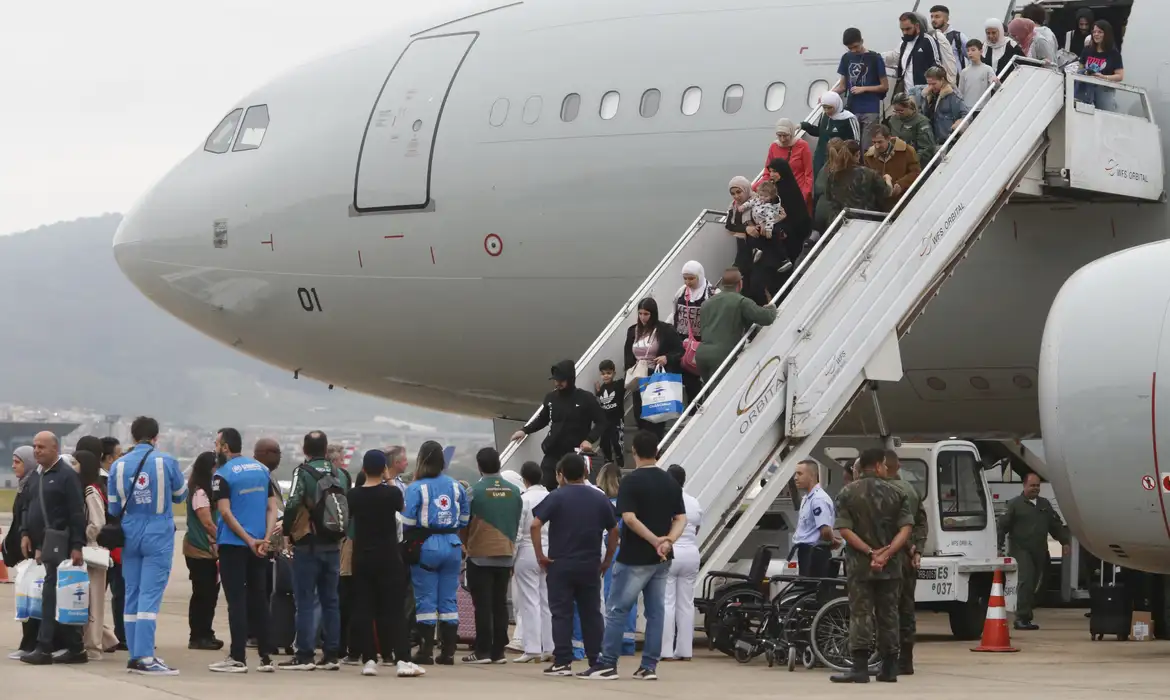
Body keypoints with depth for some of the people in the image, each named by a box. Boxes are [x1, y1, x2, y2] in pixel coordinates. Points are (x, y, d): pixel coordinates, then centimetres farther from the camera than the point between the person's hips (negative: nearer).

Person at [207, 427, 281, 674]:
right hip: (259, 546, 5)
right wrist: (266, 538, -4)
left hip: (233, 545, -5)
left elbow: (225, 512, -16)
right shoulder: (261, 469, 10)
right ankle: (266, 657, 11)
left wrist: (249, 540, -15)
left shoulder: (222, 475, -8)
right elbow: (273, 507, 5)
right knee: (259, 599, 11)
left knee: (236, 600, -2)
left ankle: (238, 658, -3)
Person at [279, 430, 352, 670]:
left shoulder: (303, 473, -11)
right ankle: (332, 655, 12)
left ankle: (305, 655, -3)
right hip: (333, 546, 5)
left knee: (306, 601, -2)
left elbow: (293, 505, -19)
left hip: (308, 545, -5)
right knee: (331, 600, 11)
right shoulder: (341, 474, 6)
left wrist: (286, 528, -3)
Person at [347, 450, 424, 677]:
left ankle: (369, 660, 2)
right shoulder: (391, 493, -9)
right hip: (388, 558, -2)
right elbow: (402, 507, 12)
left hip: (362, 558, 2)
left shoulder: (354, 495, -2)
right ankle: (402, 660, -10)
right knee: (394, 610, -2)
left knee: (364, 609, 5)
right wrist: (389, 483, 18)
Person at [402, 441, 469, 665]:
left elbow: (408, 522, -12)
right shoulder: (456, 486, 4)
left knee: (426, 600, 2)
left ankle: (426, 652, 2)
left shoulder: (416, 488, -9)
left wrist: (407, 543, 6)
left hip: (426, 546, -4)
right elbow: (464, 519, 7)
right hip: (452, 545, 4)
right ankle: (448, 651, 9)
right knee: (449, 600, 8)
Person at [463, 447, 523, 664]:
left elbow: (465, 523, -4)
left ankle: (483, 651, -2)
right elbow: (517, 523, 8)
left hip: (481, 555, -4)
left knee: (483, 605, -1)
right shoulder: (514, 491, -1)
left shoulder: (475, 491, -13)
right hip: (506, 554, 4)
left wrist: (467, 543, 15)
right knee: (500, 604, 9)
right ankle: (498, 651, 9)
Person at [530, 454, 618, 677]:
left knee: (561, 614, 1)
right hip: (590, 566, 3)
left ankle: (562, 662, -3)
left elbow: (535, 526, -14)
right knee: (591, 614, 9)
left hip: (560, 565, -3)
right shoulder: (599, 498, 5)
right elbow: (613, 531, 7)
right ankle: (596, 662, 10)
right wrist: (607, 560, 14)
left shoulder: (557, 497, -5)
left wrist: (540, 555, -7)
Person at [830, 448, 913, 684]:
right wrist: (886, 553, -12)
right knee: (888, 615, 9)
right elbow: (906, 528, -6)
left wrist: (870, 553, -13)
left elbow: (844, 529, -11)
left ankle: (860, 667, -11)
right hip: (890, 566, 2)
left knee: (861, 615, -3)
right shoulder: (895, 494, 3)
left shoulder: (847, 494, -1)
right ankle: (889, 668, 12)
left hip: (859, 564, -2)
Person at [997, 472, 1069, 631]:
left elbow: (1056, 525, 22)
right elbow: (1002, 526, -2)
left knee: (1036, 584, 5)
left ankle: (1024, 618, 13)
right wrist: (998, 547, -10)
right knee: (1026, 581, -18)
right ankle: (1022, 617, -19)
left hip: (1040, 551, 6)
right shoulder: (1015, 504, 1)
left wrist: (1064, 542, 12)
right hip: (1021, 550, -6)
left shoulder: (1045, 504, 18)